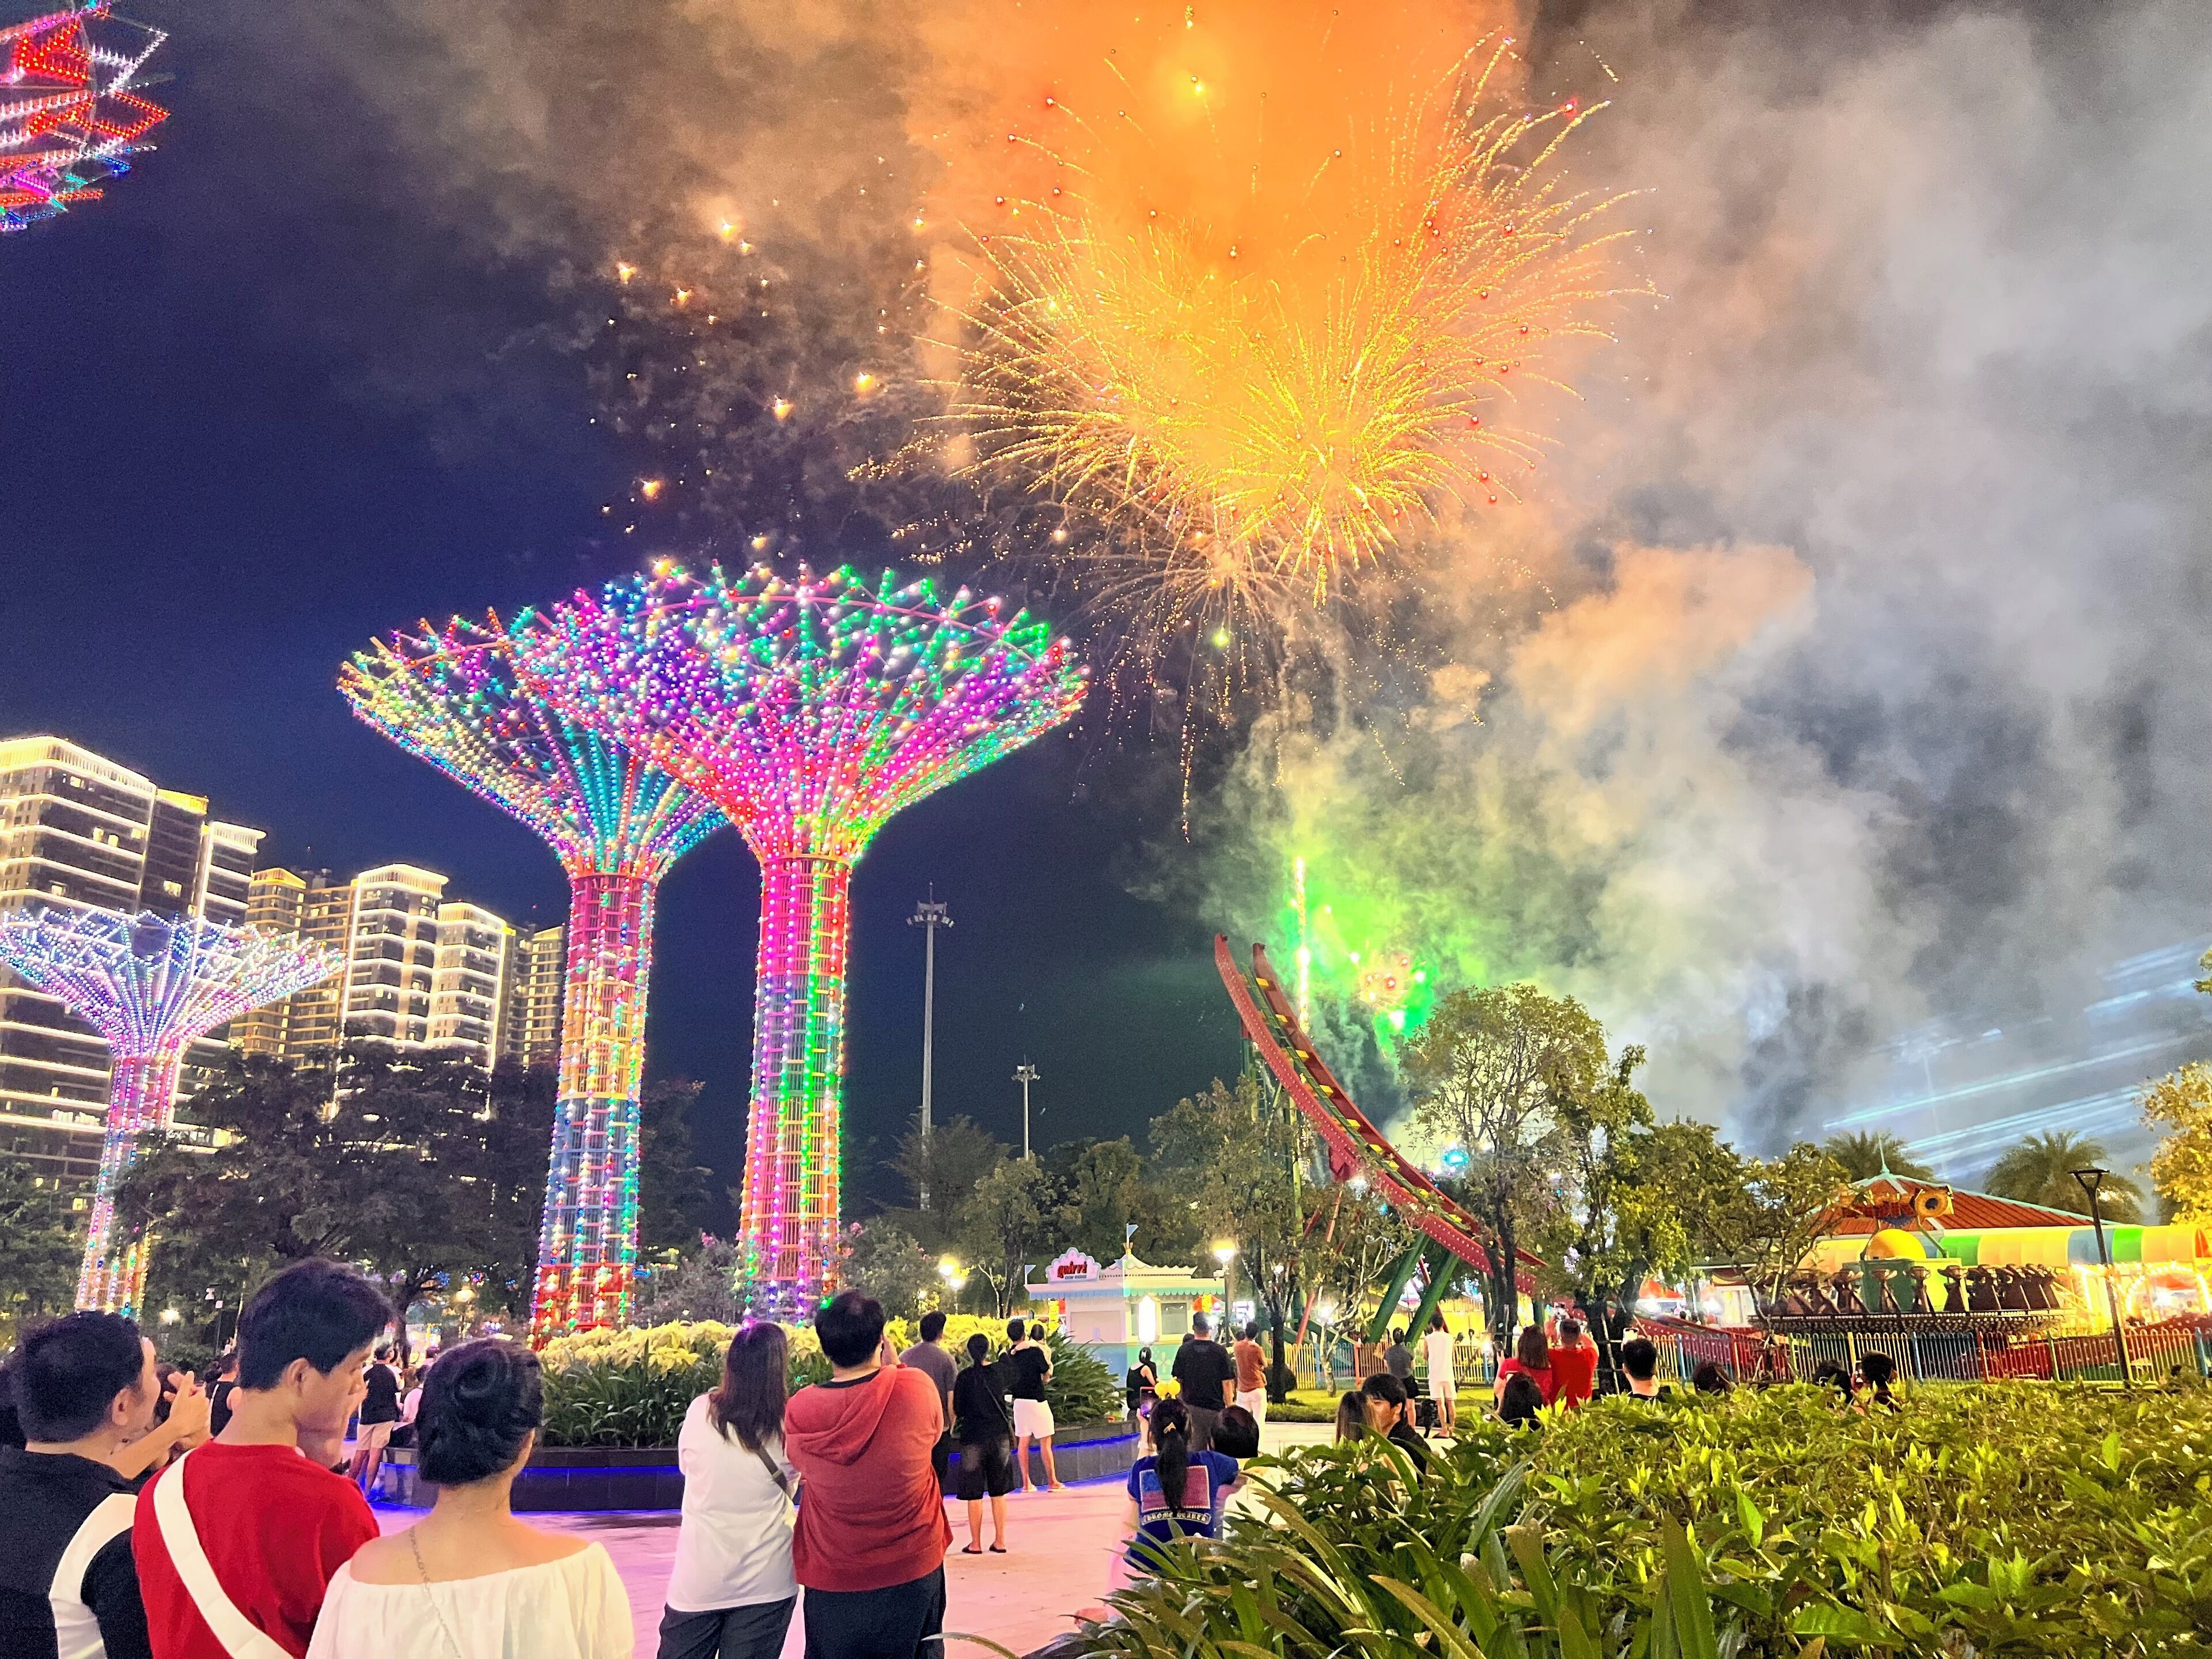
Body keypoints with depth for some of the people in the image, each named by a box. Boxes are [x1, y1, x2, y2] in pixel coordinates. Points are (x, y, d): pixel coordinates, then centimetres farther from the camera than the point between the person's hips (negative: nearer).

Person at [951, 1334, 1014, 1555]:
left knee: (974, 1494, 6)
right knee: (998, 1493, 12)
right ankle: (1000, 1541, 14)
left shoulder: (965, 1377, -10)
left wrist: (952, 1425, 12)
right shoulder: (999, 1372, -1)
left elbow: (957, 1410, -6)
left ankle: (976, 1543, 10)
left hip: (973, 1438, -3)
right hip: (1000, 1436, 3)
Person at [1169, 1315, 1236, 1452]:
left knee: (1197, 1446, 10)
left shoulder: (1184, 1350, -3)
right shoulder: (1220, 1351, -9)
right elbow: (1226, 1382, -6)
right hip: (1215, 1405, -2)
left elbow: (1178, 1380, 3)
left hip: (1191, 1404, 2)